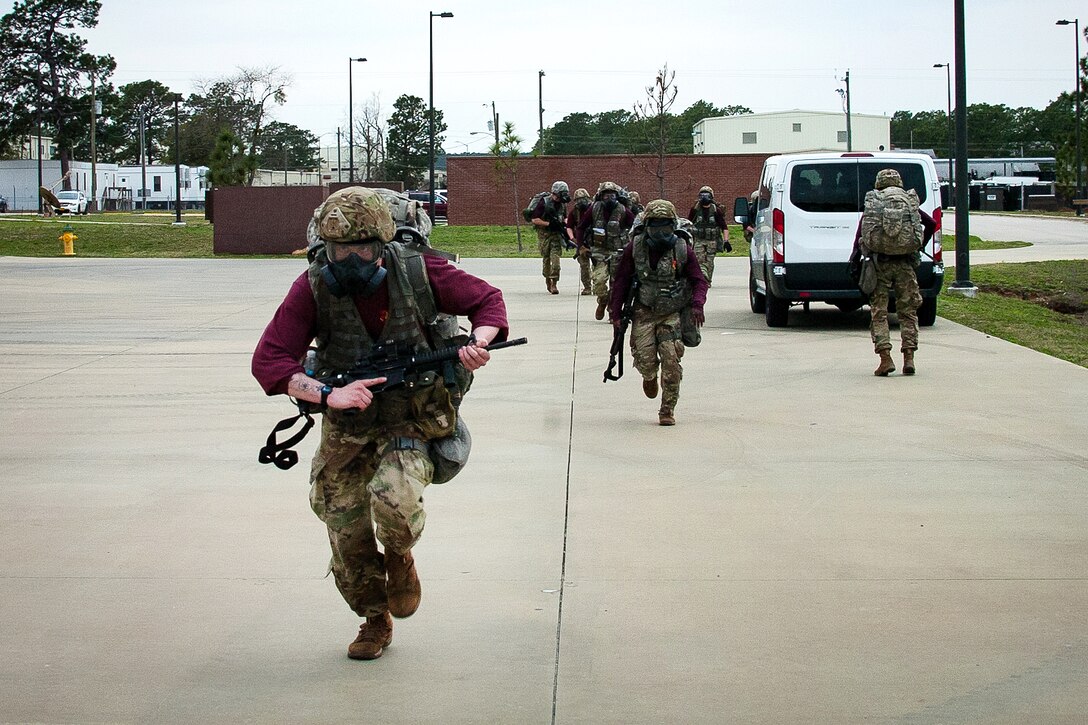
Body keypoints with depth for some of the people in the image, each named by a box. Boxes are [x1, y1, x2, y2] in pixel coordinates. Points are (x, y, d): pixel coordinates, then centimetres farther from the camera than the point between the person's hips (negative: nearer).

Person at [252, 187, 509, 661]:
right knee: (348, 543, 7)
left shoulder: (418, 273, -16)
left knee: (394, 498, -30)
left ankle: (400, 557, 6)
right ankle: (375, 622, 36)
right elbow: (268, 359, -18)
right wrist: (328, 394, -32)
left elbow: (488, 300, -1)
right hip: (347, 430, 2)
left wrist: (479, 343, -22)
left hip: (414, 422, -2)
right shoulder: (313, 287, -16)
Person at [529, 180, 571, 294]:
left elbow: (564, 217, 23)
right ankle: (548, 281, 22)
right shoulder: (544, 202, -12)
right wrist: (549, 223, -19)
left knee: (555, 258, -11)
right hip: (544, 233, -3)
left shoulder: (562, 204, 6)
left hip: (556, 233, 3)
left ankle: (554, 284, -13)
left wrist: (564, 223, 1)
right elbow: (534, 220, -14)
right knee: (546, 259, 5)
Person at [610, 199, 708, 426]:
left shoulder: (683, 249, -3)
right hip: (644, 312, 1)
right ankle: (650, 377, 33)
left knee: (671, 361, -11)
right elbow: (621, 280, 5)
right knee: (645, 359, -7)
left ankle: (668, 410, 2)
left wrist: (697, 304, -17)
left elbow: (699, 280, 1)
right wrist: (615, 312, 2)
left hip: (672, 314, 0)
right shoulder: (634, 248, -2)